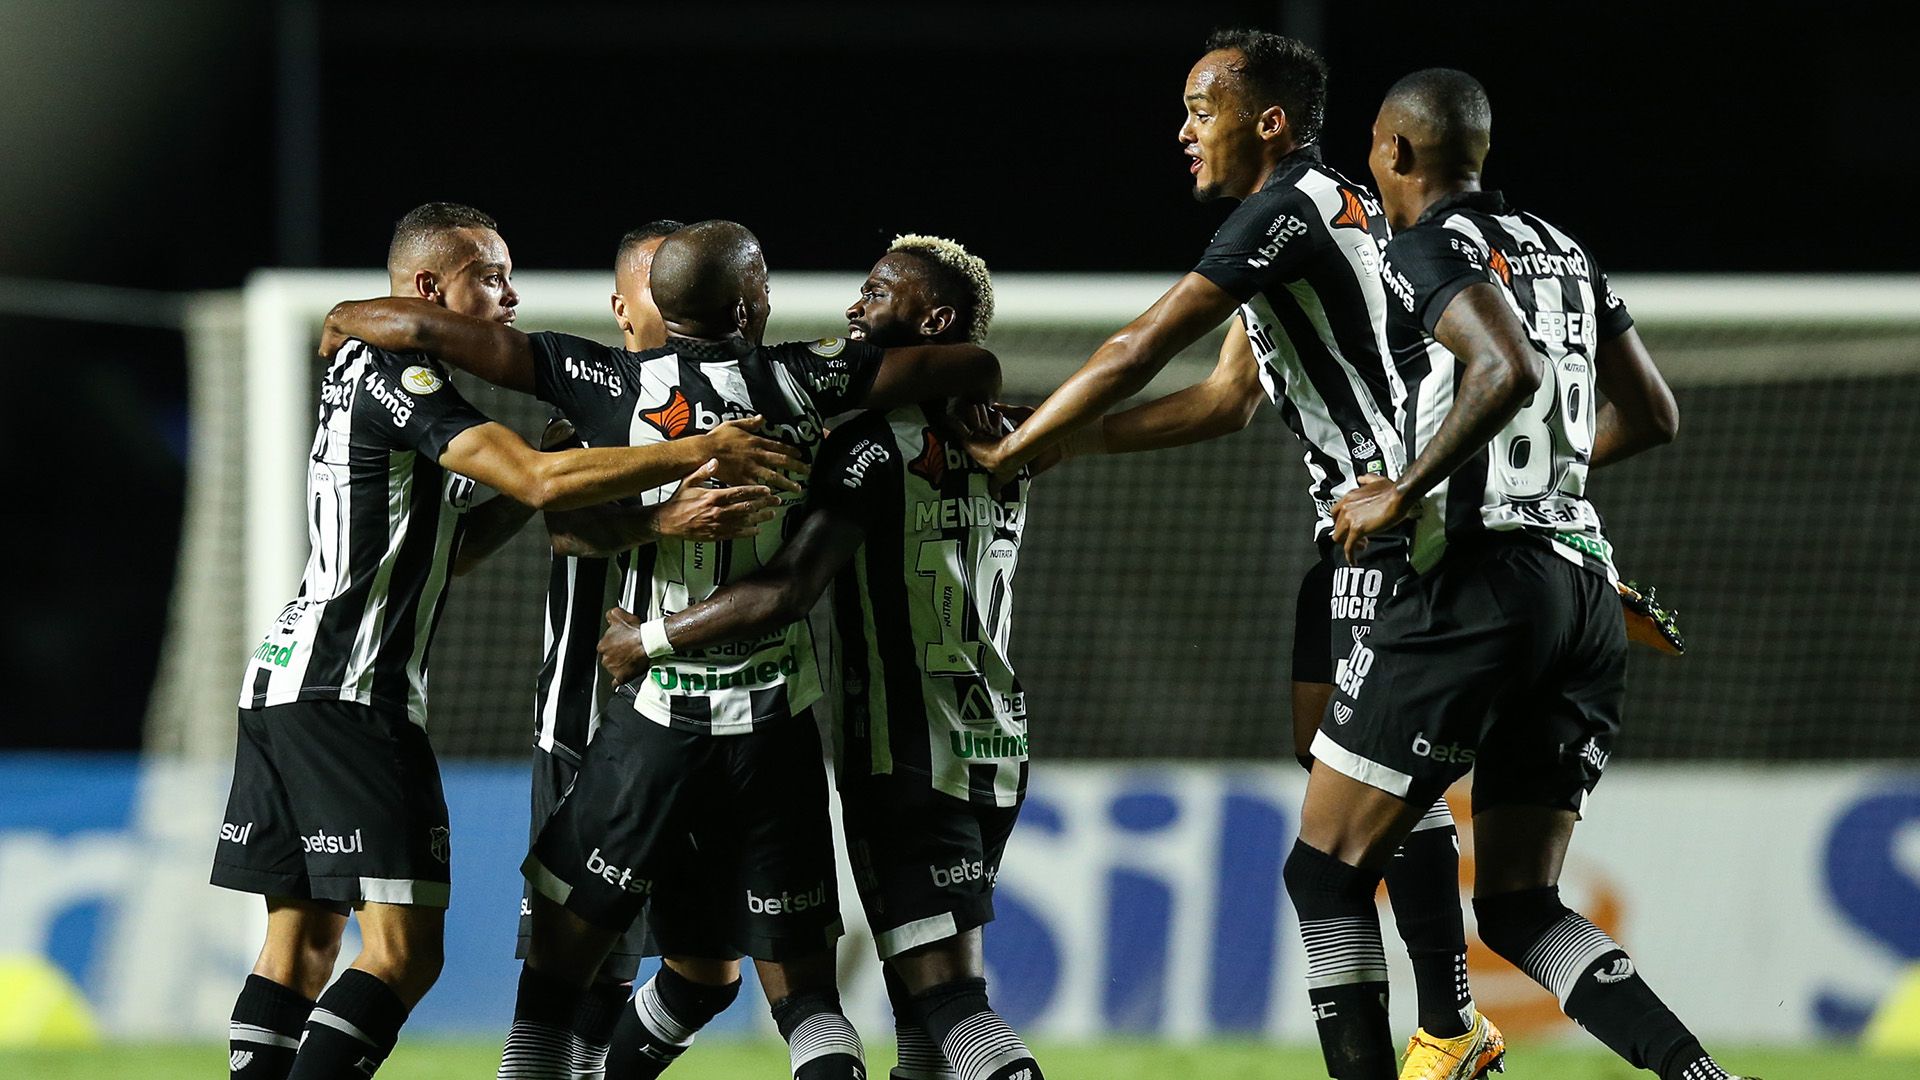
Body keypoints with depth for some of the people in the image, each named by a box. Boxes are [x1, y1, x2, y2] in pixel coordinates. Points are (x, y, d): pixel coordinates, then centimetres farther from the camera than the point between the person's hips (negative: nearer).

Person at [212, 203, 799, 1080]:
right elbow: (540, 481, -23)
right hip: (350, 689, -11)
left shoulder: (361, 366, 21)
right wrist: (699, 452, -21)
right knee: (405, 950, -13)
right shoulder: (400, 375, -11)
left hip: (286, 676, 11)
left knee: (303, 941, 11)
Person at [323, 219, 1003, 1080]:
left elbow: (429, 329, -5)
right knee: (801, 985, 8)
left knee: (555, 970, 9)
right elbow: (977, 370, 5)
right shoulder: (797, 380, -2)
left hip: (657, 717, -2)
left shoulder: (618, 386, -5)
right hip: (778, 724, 2)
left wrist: (347, 317, 15)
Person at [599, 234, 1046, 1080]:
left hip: (910, 755, -8)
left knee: (945, 994, -13)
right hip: (994, 749, 8)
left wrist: (650, 638, -10)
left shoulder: (877, 441, -12)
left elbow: (789, 591, -21)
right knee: (919, 992, 14)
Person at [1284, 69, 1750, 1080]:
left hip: (1484, 579, -8)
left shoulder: (1433, 247, -5)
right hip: (1586, 586, 8)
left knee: (1327, 869, 2)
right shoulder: (1562, 250, 19)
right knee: (1515, 907, 8)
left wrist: (1404, 494, -14)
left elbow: (1510, 372, -23)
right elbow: (1651, 415, 25)